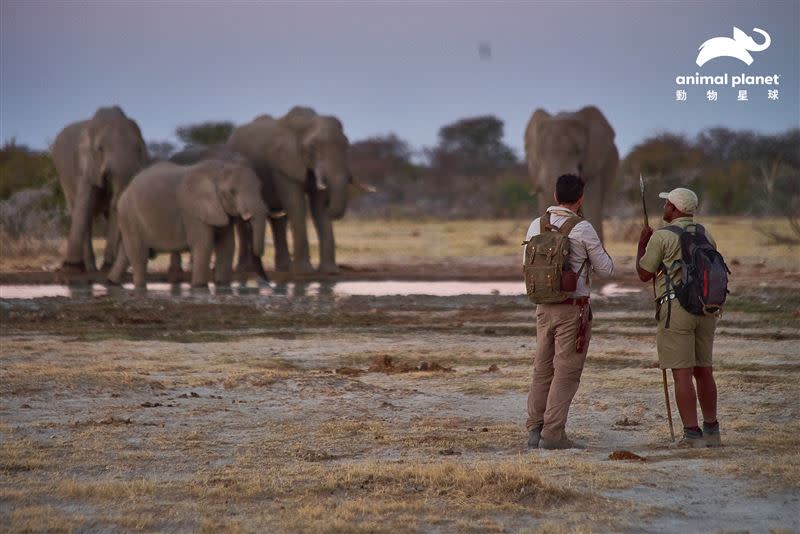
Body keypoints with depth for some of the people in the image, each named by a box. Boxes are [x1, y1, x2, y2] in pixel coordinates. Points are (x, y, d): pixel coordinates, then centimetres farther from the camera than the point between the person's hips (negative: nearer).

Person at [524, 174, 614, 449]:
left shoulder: (536, 226, 3)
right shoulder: (583, 229, -12)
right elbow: (604, 269, -3)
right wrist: (600, 251, 18)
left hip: (544, 307, 5)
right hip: (574, 308, -5)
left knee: (543, 369, 13)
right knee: (566, 372, -2)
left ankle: (535, 429, 12)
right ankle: (553, 434, -6)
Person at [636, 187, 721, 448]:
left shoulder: (662, 236, -6)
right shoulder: (706, 237, 12)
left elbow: (644, 274, 0)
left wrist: (641, 245, 13)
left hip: (676, 307, -6)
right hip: (705, 308, 6)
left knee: (682, 374, -6)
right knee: (703, 371, 13)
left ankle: (692, 435, -10)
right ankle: (711, 431, 15)